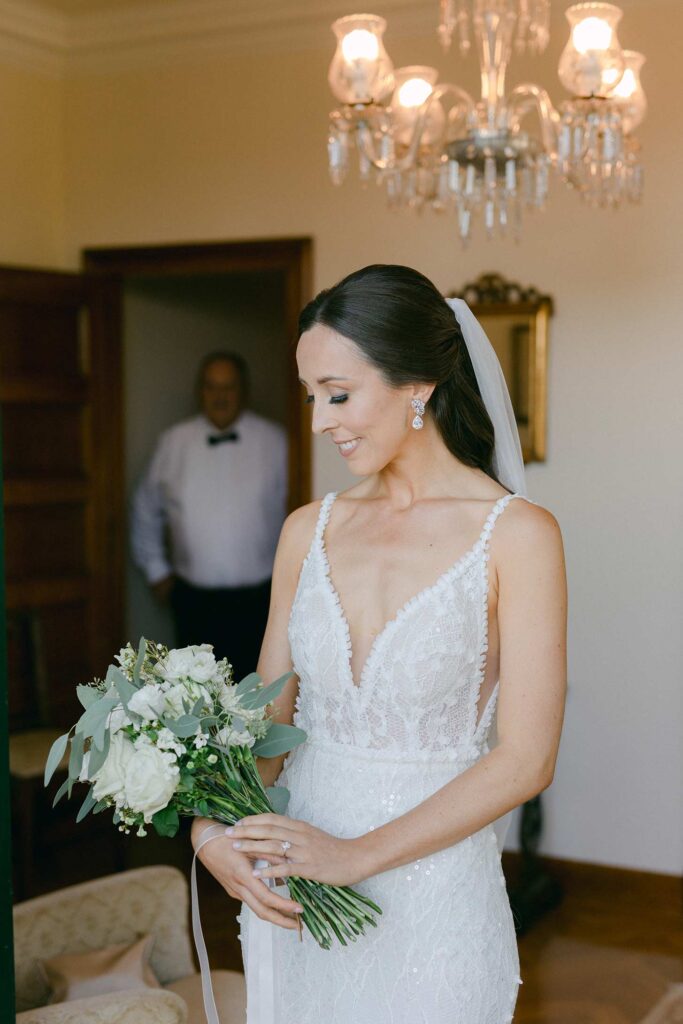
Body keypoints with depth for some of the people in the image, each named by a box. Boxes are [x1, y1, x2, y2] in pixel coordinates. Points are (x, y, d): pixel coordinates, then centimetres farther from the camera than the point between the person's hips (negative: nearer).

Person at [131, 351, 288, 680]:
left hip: (258, 600, -2)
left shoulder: (275, 441, -3)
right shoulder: (173, 443, 4)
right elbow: (146, 509, 15)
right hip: (195, 600, 2)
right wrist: (156, 570, 15)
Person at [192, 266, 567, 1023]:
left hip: (432, 896, -4)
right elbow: (267, 715, 6)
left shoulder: (516, 534, -11)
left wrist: (357, 855, -18)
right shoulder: (309, 530, 3)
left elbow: (525, 759, -14)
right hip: (293, 895, 4)